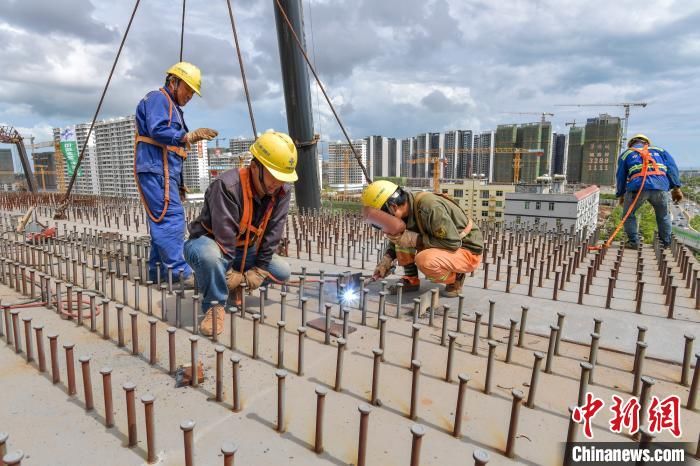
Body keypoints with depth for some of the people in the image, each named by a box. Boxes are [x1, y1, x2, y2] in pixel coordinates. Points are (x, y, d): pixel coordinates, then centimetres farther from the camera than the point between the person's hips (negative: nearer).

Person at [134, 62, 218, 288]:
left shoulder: (173, 108, 30)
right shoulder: (157, 98, 1)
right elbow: (157, 130, -18)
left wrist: (179, 183, 25)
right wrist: (189, 136, -24)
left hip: (165, 172, 10)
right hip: (155, 169, -10)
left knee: (162, 222, 8)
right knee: (172, 218, -17)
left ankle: (158, 273, 13)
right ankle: (180, 272, -19)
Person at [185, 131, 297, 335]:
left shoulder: (282, 191, -12)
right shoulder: (227, 185, -32)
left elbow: (273, 232, -10)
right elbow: (223, 234, -29)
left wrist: (260, 269, -11)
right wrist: (227, 271, -23)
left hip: (245, 250, 6)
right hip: (209, 243, -6)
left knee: (282, 272, -7)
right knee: (209, 255, -41)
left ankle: (234, 286, 10)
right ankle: (215, 305, -15)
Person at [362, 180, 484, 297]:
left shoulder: (430, 207, -31)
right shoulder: (406, 209, -6)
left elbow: (452, 243, -29)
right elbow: (396, 238, 11)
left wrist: (415, 239, -26)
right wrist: (387, 258, -5)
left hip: (468, 251, -7)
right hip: (443, 246, 7)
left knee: (424, 261, -33)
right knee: (401, 236, -6)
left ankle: (455, 277, -4)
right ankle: (411, 280, 3)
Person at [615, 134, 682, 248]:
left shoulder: (626, 154, 24)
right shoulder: (659, 150, 28)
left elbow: (621, 177, 21)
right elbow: (672, 167, 15)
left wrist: (620, 195, 29)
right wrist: (676, 188, 9)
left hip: (637, 187, -2)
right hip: (660, 187, 2)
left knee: (628, 214, 20)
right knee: (663, 215, 25)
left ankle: (633, 241, 14)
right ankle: (666, 243, 31)